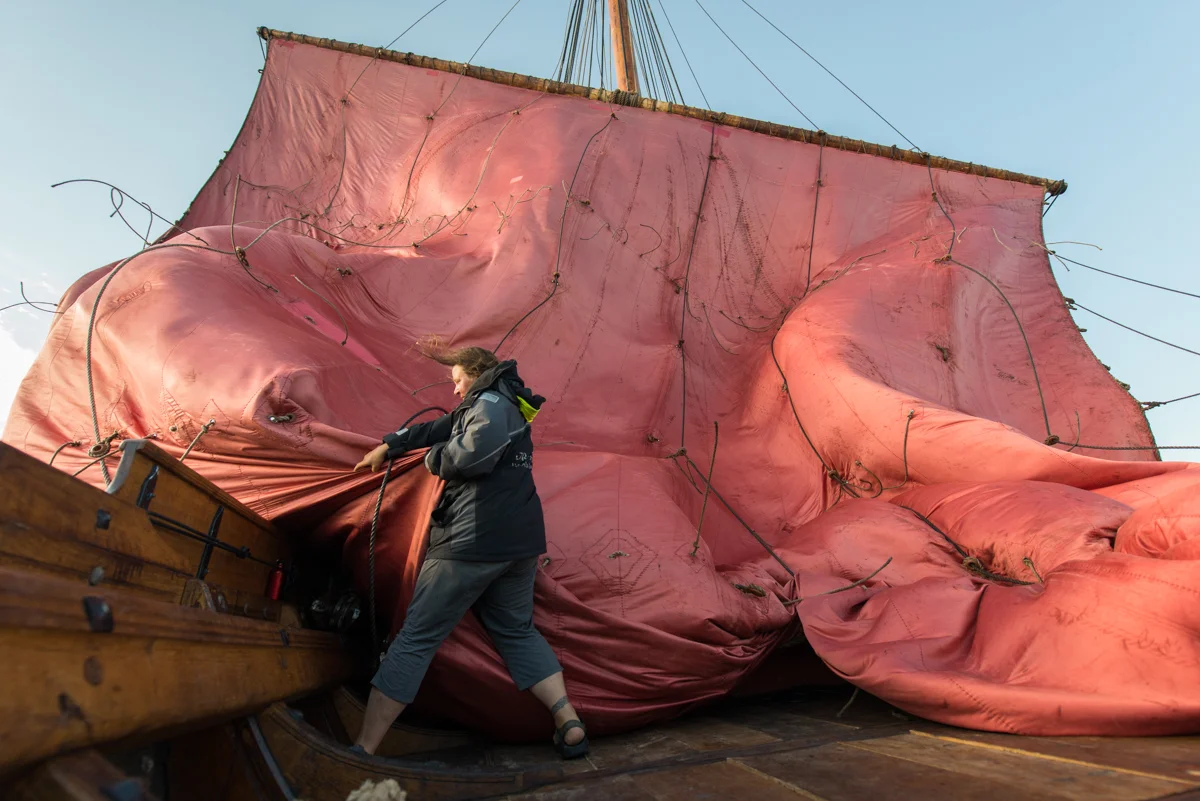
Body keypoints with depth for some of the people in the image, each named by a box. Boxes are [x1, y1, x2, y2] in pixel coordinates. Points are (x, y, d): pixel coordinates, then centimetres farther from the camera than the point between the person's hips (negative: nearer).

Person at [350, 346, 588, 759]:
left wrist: (434, 458, -5)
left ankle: (362, 751, 8)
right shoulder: (508, 408, 23)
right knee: (517, 633, 20)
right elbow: (438, 429, 29)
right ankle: (570, 725, 11)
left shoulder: (491, 404, -6)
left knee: (416, 638, 1)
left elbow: (473, 453, -26)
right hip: (521, 541, 9)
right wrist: (388, 446, 35)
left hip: (472, 542, -9)